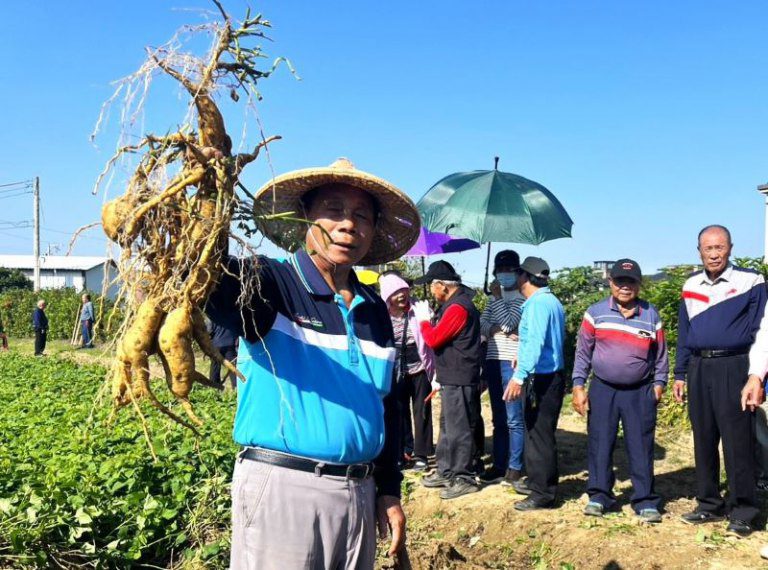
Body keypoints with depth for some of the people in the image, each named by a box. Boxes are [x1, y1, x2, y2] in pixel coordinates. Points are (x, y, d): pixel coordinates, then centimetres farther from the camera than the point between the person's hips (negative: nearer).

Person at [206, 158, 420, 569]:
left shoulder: (375, 310, 11)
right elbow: (211, 280, -29)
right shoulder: (269, 284, -7)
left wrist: (389, 490, 15)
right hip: (282, 487, -6)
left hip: (359, 494, 6)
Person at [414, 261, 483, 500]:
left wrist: (423, 319, -6)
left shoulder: (458, 308, -19)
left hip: (459, 381, -11)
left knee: (459, 429, -3)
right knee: (447, 426, 17)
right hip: (451, 378, 11)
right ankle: (446, 471, 28)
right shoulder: (453, 304, 15)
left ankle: (464, 478, 5)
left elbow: (434, 339, -20)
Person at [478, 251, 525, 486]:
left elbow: (508, 323, -16)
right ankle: (499, 465, 19)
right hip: (493, 361, 7)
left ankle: (515, 468, 2)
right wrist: (495, 329, -10)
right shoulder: (495, 297, 18)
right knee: (498, 419, 12)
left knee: (514, 420, -4)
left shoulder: (522, 297, -4)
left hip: (512, 363, -7)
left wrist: (497, 296, -5)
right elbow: (481, 324, 9)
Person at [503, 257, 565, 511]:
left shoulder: (538, 303, -17)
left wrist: (519, 377, -30)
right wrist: (522, 354, 29)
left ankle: (544, 494, 6)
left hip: (542, 379, -10)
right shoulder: (551, 301, 14)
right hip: (547, 377, 10)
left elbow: (535, 343, -27)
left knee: (540, 435, -2)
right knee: (535, 431, 20)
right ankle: (536, 481, 33)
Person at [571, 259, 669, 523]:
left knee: (641, 448, 3)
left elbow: (661, 354, 11)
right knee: (600, 445, 3)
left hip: (640, 392, 0)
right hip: (602, 390, 0)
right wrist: (578, 386, -1)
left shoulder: (651, 315, 4)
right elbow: (583, 351, 3)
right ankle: (599, 496, 16)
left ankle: (645, 501, 12)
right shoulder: (595, 313, 1)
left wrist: (658, 384, 4)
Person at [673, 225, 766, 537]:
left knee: (738, 443, -2)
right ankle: (709, 504, 22)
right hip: (699, 370, 5)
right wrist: (680, 375, 14)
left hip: (733, 369, -5)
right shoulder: (691, 286, 11)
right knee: (703, 440, 11)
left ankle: (742, 512, 11)